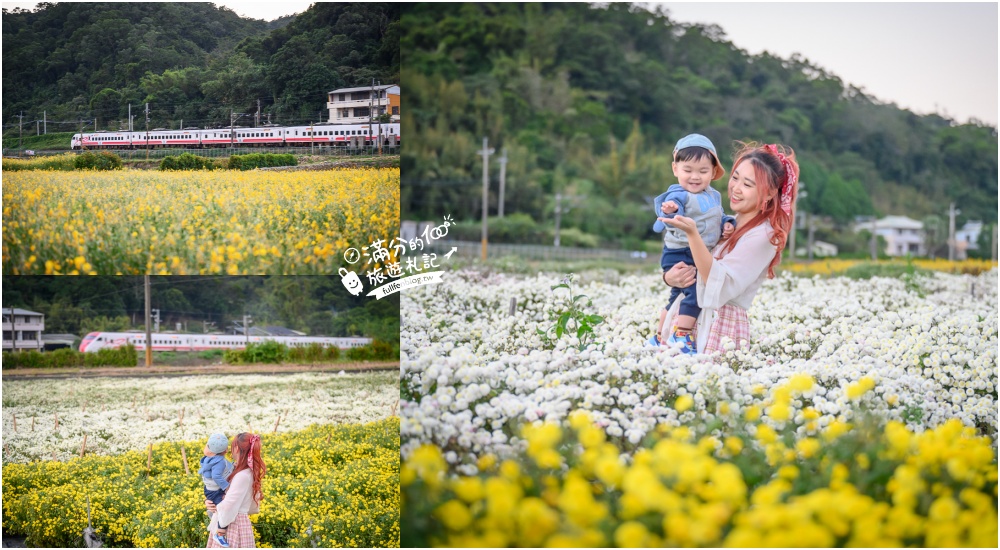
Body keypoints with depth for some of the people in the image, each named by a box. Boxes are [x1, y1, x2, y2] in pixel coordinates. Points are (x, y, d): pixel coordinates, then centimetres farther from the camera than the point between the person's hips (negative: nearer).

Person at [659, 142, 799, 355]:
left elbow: (719, 285, -20)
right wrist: (669, 277, -10)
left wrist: (692, 233, -27)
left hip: (720, 328, -7)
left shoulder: (762, 235, -11)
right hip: (686, 315, 7)